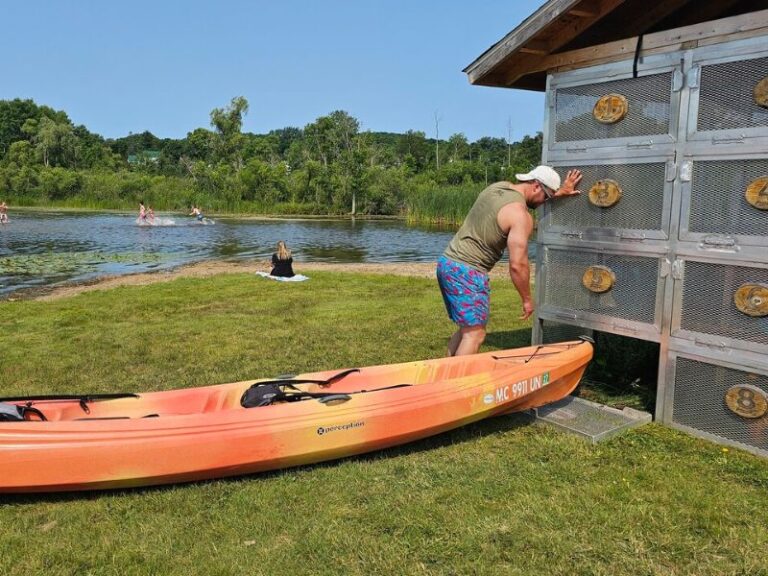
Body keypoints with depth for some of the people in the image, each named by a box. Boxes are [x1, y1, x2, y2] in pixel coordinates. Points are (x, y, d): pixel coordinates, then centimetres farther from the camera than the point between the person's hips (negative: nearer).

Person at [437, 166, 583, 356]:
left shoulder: (498, 187, 12)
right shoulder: (520, 215, -14)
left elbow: (529, 197, 36)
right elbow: (517, 265, -17)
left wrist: (559, 192, 36)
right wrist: (527, 299, -5)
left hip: (448, 262, 9)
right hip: (467, 271, -9)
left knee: (466, 329, 15)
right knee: (475, 335, -6)